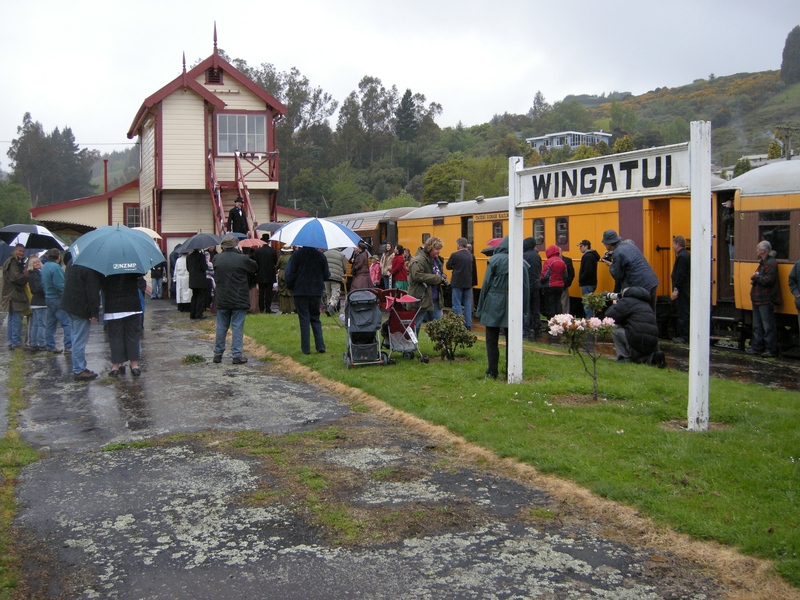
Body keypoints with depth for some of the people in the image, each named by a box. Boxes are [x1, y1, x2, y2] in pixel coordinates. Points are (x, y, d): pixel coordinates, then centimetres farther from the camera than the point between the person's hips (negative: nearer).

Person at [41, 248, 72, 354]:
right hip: (58, 299, -10)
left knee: (50, 324, 14)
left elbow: (43, 284, 16)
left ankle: (50, 346, 18)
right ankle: (68, 346, -11)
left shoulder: (44, 267, 11)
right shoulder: (56, 267, -18)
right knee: (67, 323, -7)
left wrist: (47, 293, 19)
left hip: (48, 298, 10)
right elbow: (59, 285, -22)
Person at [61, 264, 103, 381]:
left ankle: (79, 367, 25)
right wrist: (94, 313, -18)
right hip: (81, 308, -9)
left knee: (76, 338, 18)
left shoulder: (72, 263, 10)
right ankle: (79, 370, 1)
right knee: (80, 340, -3)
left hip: (68, 304, 10)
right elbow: (92, 291, -21)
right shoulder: (90, 269, -19)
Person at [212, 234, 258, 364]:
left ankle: (218, 353, 18)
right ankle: (237, 355, 0)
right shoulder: (242, 259, -13)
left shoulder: (217, 258, -2)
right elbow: (255, 267, 3)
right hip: (239, 299, -3)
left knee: (221, 327, 13)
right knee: (237, 327, 1)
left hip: (222, 300, 3)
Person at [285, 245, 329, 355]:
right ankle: (320, 346, 3)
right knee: (315, 319, 13)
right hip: (316, 292, 3)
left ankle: (305, 348, 2)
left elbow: (290, 274, -8)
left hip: (300, 291, -2)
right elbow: (326, 275, 5)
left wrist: (289, 286, 9)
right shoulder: (320, 255, -1)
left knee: (304, 320, 2)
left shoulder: (297, 255, -10)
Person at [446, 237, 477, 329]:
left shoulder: (455, 255, -11)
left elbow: (448, 266, -4)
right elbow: (474, 270, 8)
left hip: (457, 283, -5)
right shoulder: (471, 256, 3)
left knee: (457, 305, 2)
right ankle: (468, 325, 12)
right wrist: (473, 283, 15)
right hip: (468, 284, 5)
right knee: (467, 305, 11)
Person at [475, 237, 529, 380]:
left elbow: (486, 284, -6)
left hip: (494, 305, -2)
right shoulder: (522, 263, -1)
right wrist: (524, 311, 9)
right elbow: (526, 288, 3)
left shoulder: (495, 260, -7)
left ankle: (492, 371, 5)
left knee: (492, 340, 6)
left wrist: (481, 306, 0)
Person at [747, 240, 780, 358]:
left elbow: (768, 280, -24)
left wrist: (756, 277, -11)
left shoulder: (771, 263, -15)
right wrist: (755, 279, 4)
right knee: (757, 325, 14)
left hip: (766, 300, -10)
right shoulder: (762, 263, 16)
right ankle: (757, 347, 21)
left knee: (768, 326, -5)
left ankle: (771, 350, 0)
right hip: (758, 299, 10)